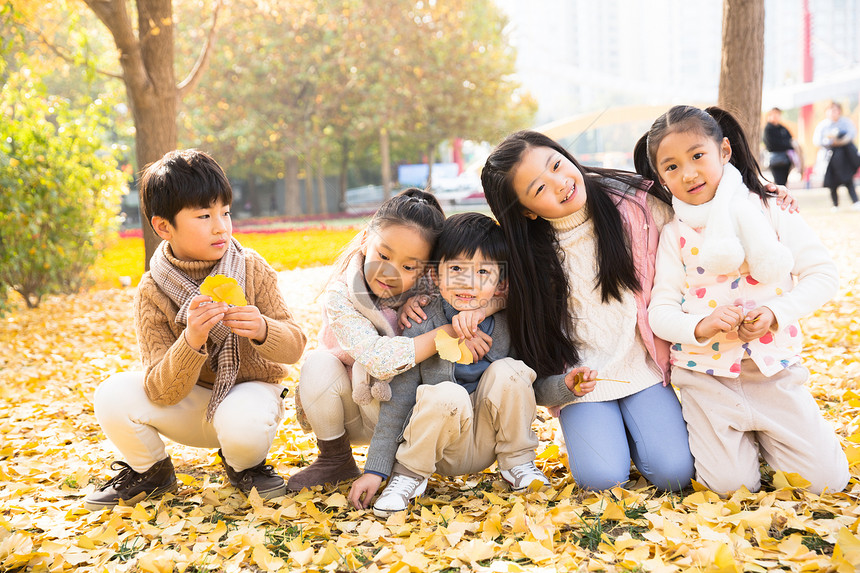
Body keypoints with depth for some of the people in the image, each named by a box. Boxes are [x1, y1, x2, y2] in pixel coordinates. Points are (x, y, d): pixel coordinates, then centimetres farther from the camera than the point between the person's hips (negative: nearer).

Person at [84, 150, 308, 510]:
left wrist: (262, 330, -34)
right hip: (189, 403, 2)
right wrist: (191, 342, -39)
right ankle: (150, 471, 8)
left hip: (248, 390, -1)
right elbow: (161, 393, -20)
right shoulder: (152, 291, -14)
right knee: (113, 396, -23)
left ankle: (243, 465, 4)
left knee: (244, 424, -36)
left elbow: (294, 346, -11)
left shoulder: (252, 270, -12)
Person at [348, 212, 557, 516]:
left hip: (489, 441, 3)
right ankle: (410, 474, -7)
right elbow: (397, 400, -12)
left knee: (507, 371, -22)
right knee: (447, 395, -34)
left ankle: (517, 462, 1)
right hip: (440, 450, -3)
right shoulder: (422, 326, -16)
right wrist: (375, 470, -12)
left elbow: (535, 385, 4)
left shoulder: (507, 322, -9)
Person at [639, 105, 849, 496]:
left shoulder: (772, 210, -1)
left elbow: (823, 274, -2)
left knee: (827, 478, -1)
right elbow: (660, 311, -4)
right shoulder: (673, 236, -1)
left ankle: (761, 431, 24)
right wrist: (700, 325, -25)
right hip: (706, 373, -1)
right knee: (731, 485, -9)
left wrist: (775, 313, -18)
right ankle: (722, 434, 22)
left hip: (773, 369, 1)